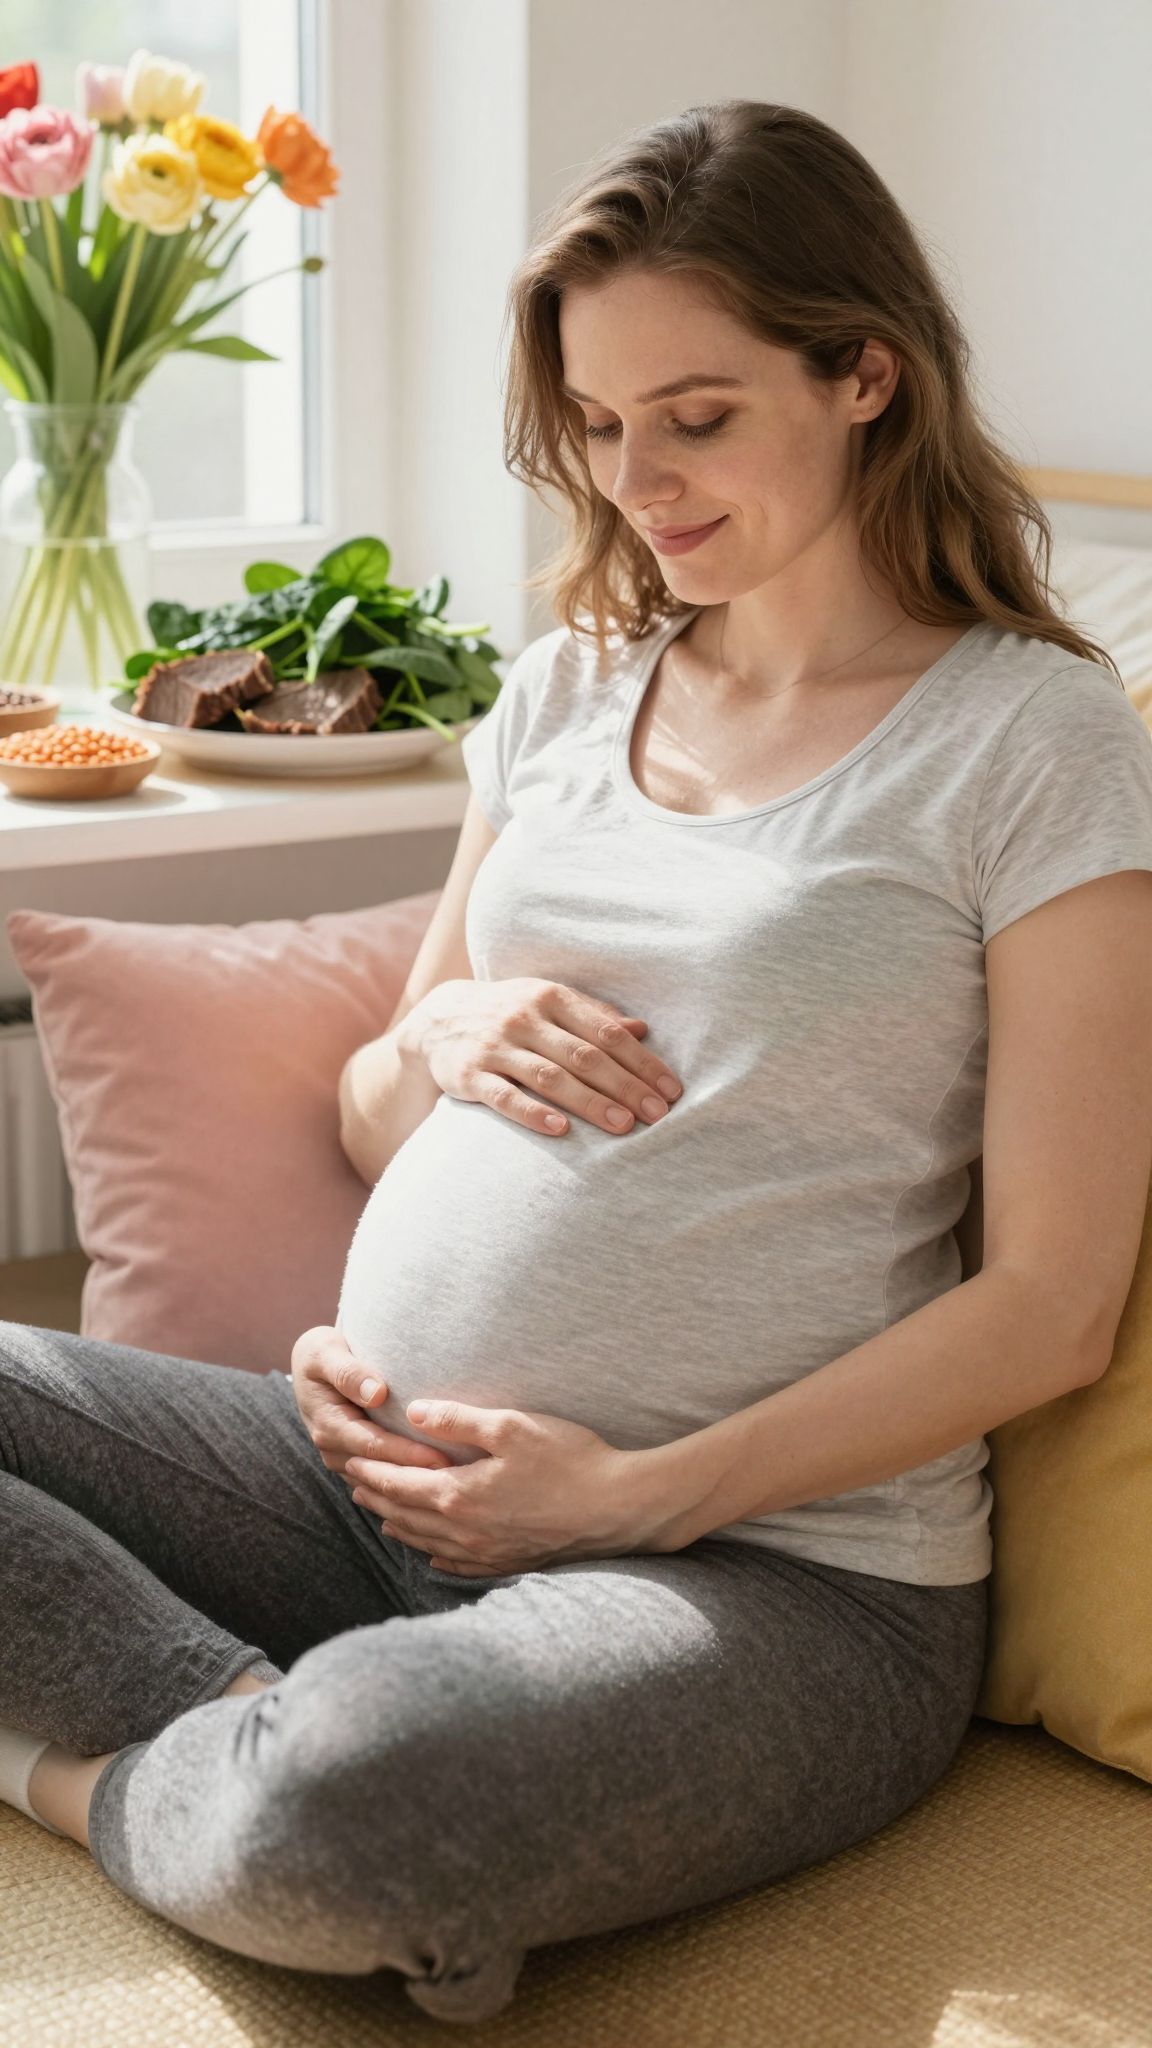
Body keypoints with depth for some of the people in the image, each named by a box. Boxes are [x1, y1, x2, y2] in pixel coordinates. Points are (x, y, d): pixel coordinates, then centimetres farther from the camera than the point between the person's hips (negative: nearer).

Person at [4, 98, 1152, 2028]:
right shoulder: (566, 686, 14)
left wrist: (642, 1493, -15)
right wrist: (432, 1041, -4)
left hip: (773, 1564, -6)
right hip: (374, 1474, 7)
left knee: (319, 1827, -37)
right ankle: (253, 1720, -13)